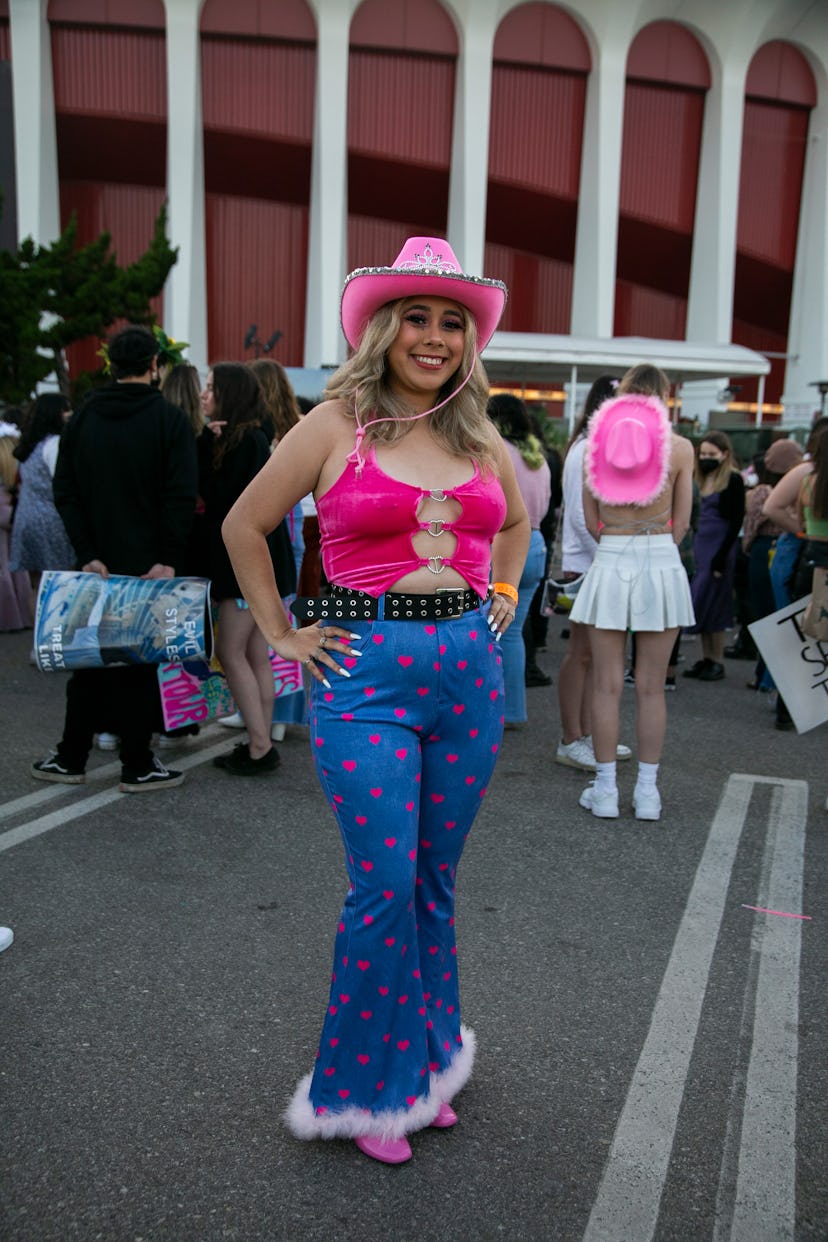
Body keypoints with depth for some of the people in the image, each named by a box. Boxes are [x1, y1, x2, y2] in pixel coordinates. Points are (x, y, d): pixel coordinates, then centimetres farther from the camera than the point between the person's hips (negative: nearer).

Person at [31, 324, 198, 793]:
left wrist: (88, 554, -2)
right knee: (140, 661, 4)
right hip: (148, 562, -4)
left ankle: (71, 758, 21)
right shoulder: (170, 418, -6)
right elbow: (181, 497, -15)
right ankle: (138, 767, 10)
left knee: (90, 660, 15)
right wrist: (170, 559, -14)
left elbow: (65, 492, 2)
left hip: (98, 563, 4)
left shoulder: (83, 417, 7)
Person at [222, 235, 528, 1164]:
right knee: (384, 888, -3)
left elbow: (515, 520, 29)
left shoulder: (478, 435, 10)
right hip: (367, 673, -4)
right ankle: (368, 1086, 20)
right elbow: (244, 526, 3)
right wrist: (282, 635, 1)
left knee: (434, 883, 13)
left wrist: (503, 598, 16)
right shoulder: (336, 425, -3)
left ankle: (424, 1061, 33)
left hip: (467, 669, 5)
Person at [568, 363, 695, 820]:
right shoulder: (680, 447, -1)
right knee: (651, 688, 6)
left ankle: (605, 789, 11)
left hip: (610, 564, 0)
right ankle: (647, 791, 13)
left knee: (607, 685, 6)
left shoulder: (597, 442, 2)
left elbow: (591, 520, 4)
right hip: (661, 564, 0)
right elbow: (681, 521, 5)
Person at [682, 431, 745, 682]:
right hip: (700, 546, 7)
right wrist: (694, 547, 4)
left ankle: (717, 662, 6)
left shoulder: (733, 480, -8)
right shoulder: (704, 479, 12)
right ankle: (706, 658, 16)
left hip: (720, 547, -7)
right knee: (702, 606, 8)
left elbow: (737, 520, -11)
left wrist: (721, 557, -16)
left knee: (712, 605, -3)